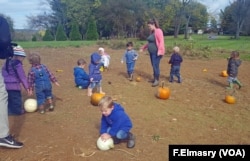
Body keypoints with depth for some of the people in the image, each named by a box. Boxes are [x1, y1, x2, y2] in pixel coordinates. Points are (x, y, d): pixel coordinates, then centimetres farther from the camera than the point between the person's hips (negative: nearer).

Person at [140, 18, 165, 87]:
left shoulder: (158, 31, -12)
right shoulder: (152, 32, 15)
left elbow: (161, 41, -20)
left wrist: (159, 51, -29)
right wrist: (143, 47, 27)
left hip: (156, 53, -9)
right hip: (151, 52, 9)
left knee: (156, 66, -7)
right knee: (154, 66, 13)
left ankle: (157, 81, 3)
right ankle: (155, 79, 23)